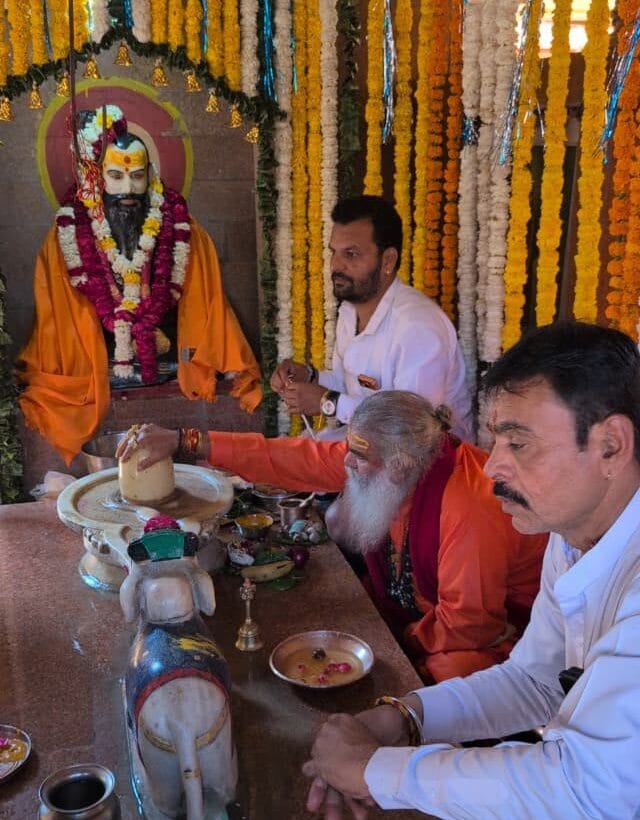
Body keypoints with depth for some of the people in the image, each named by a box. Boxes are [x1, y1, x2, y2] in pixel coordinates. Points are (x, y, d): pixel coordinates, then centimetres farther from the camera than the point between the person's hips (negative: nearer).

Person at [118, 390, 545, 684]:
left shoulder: (470, 511, -34)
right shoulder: (379, 461, -12)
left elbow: (470, 627, -28)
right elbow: (287, 458, -8)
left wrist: (405, 639, -12)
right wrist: (182, 440, -9)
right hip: (416, 610, 8)